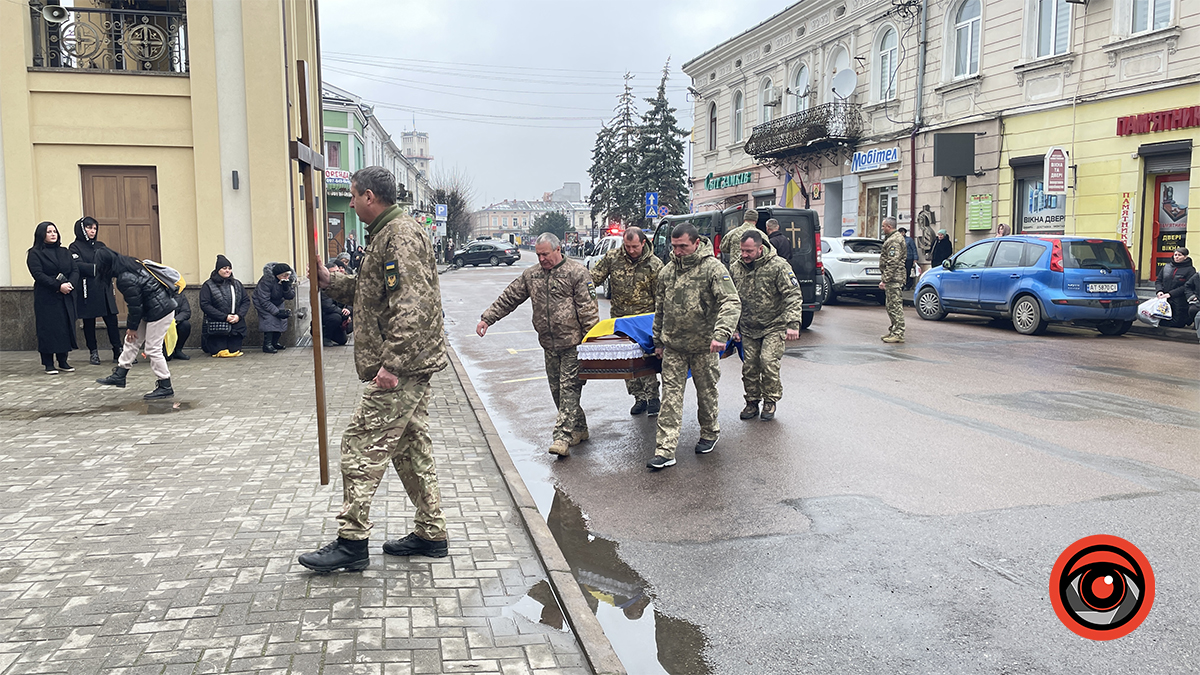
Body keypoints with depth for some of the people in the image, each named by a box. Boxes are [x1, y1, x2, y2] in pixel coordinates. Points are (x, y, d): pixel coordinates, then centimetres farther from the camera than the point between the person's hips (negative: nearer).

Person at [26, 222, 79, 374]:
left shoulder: (64, 252, 16)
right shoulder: (35, 254, 0)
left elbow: (75, 270, 8)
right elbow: (38, 274, -11)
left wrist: (70, 284, -12)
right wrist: (58, 286, -20)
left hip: (65, 298, 5)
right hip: (46, 299, -4)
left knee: (66, 328, 3)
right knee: (48, 330, -4)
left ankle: (63, 362, 12)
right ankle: (49, 364, 1)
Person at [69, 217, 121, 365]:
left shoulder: (100, 245, 17)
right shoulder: (75, 247, 1)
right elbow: (79, 265, -14)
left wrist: (112, 264, -8)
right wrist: (97, 268, -27)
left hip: (104, 289, 4)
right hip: (87, 290, -4)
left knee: (111, 320, -2)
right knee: (89, 322, 4)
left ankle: (118, 352, -1)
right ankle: (93, 353, 13)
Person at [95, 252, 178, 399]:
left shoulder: (126, 279, -23)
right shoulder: (133, 263, 5)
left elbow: (135, 306, -16)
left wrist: (132, 327, 0)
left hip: (159, 312, -10)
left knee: (153, 349, -4)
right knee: (132, 341, 17)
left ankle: (165, 387, 4)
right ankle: (119, 375, 28)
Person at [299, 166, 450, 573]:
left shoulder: (401, 235, -15)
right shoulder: (388, 233, 19)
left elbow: (411, 306, -25)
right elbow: (371, 292, 27)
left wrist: (392, 363, -28)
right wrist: (330, 282, 17)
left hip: (401, 368, -11)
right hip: (412, 365, 11)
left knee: (362, 446, -5)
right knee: (411, 447, 14)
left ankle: (352, 542, 3)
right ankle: (431, 535, 22)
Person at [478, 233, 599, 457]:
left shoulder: (577, 272, -6)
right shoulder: (531, 275, 11)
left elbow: (588, 308, -9)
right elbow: (508, 299, 15)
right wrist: (486, 319, 8)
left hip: (573, 343, -6)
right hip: (549, 345, 6)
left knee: (569, 388, -9)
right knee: (557, 389, 10)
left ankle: (563, 436, -11)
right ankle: (579, 429, 23)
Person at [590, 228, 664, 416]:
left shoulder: (654, 264, -6)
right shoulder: (612, 258, -1)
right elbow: (594, 277, 5)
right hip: (620, 318, 4)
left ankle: (653, 397, 0)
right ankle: (639, 397, 16)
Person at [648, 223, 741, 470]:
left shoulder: (712, 268, -12)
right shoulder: (666, 271, 5)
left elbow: (731, 302, -21)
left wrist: (721, 334, -35)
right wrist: (658, 340, 19)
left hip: (703, 345, -4)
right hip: (673, 346, 4)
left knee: (707, 393, 12)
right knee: (671, 396, 0)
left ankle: (710, 434, 37)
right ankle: (665, 450, -1)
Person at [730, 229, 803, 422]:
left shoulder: (778, 266, -14)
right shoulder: (735, 269, 0)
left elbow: (794, 296, -15)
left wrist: (793, 324, -24)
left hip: (774, 327, -4)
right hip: (748, 329, 4)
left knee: (768, 361, -14)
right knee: (749, 366, 3)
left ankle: (770, 401, 5)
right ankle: (752, 402, 20)